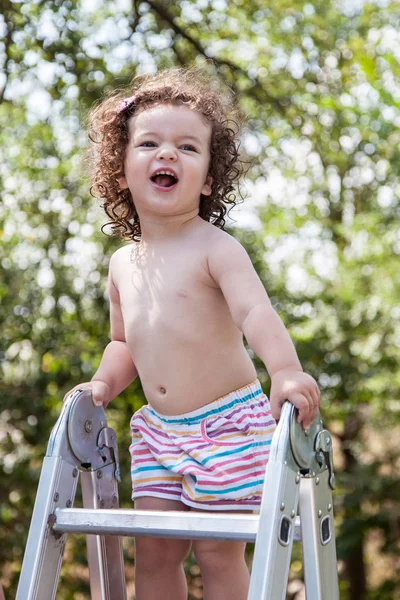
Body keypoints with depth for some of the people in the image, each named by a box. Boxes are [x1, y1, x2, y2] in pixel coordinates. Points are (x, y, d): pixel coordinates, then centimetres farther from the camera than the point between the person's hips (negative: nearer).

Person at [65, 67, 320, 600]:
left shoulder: (216, 250, -13)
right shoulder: (123, 264, 7)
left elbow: (255, 311, -29)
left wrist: (285, 369, -46)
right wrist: (104, 383, 2)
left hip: (227, 423, -6)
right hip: (159, 430, 6)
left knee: (219, 552, -1)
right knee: (154, 550, 6)